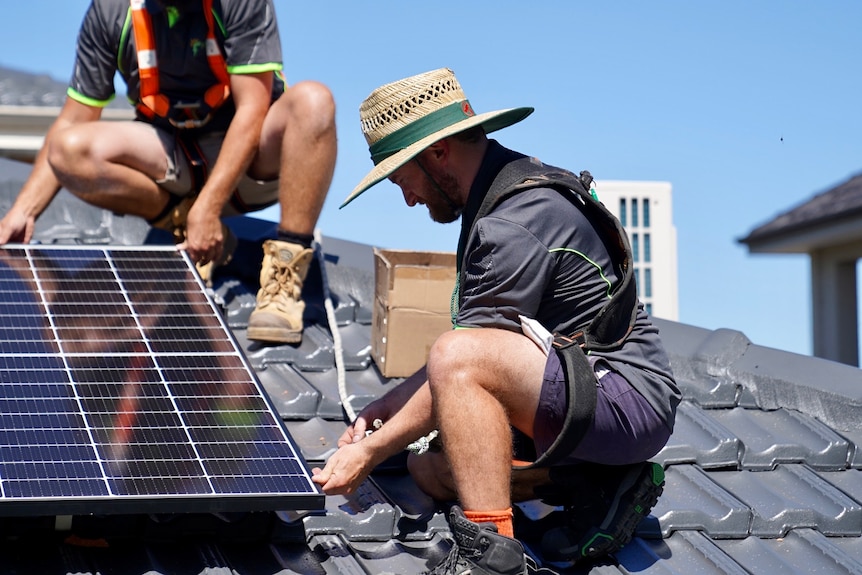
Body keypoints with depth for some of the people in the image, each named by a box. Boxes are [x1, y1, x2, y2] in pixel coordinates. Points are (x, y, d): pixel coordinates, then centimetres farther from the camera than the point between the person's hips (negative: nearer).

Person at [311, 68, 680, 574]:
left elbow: (460, 360, -18)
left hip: (627, 396, -11)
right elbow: (476, 341, 22)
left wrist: (371, 452, -10)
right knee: (430, 466, 12)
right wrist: (393, 404, 17)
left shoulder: (517, 224, -20)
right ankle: (605, 486, 7)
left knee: (458, 358, -29)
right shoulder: (513, 183, 13)